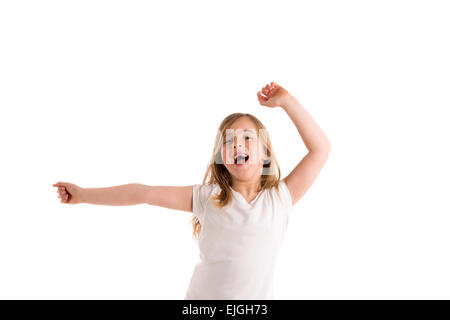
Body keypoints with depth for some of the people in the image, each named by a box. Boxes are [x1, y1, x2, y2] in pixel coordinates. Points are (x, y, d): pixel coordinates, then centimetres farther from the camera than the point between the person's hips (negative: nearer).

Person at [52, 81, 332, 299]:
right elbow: (144, 193, -1)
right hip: (201, 295, 1)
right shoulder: (208, 197, -1)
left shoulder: (280, 198, -3)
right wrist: (83, 194, 1)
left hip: (258, 295, 0)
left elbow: (321, 149, -6)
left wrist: (286, 101, -9)